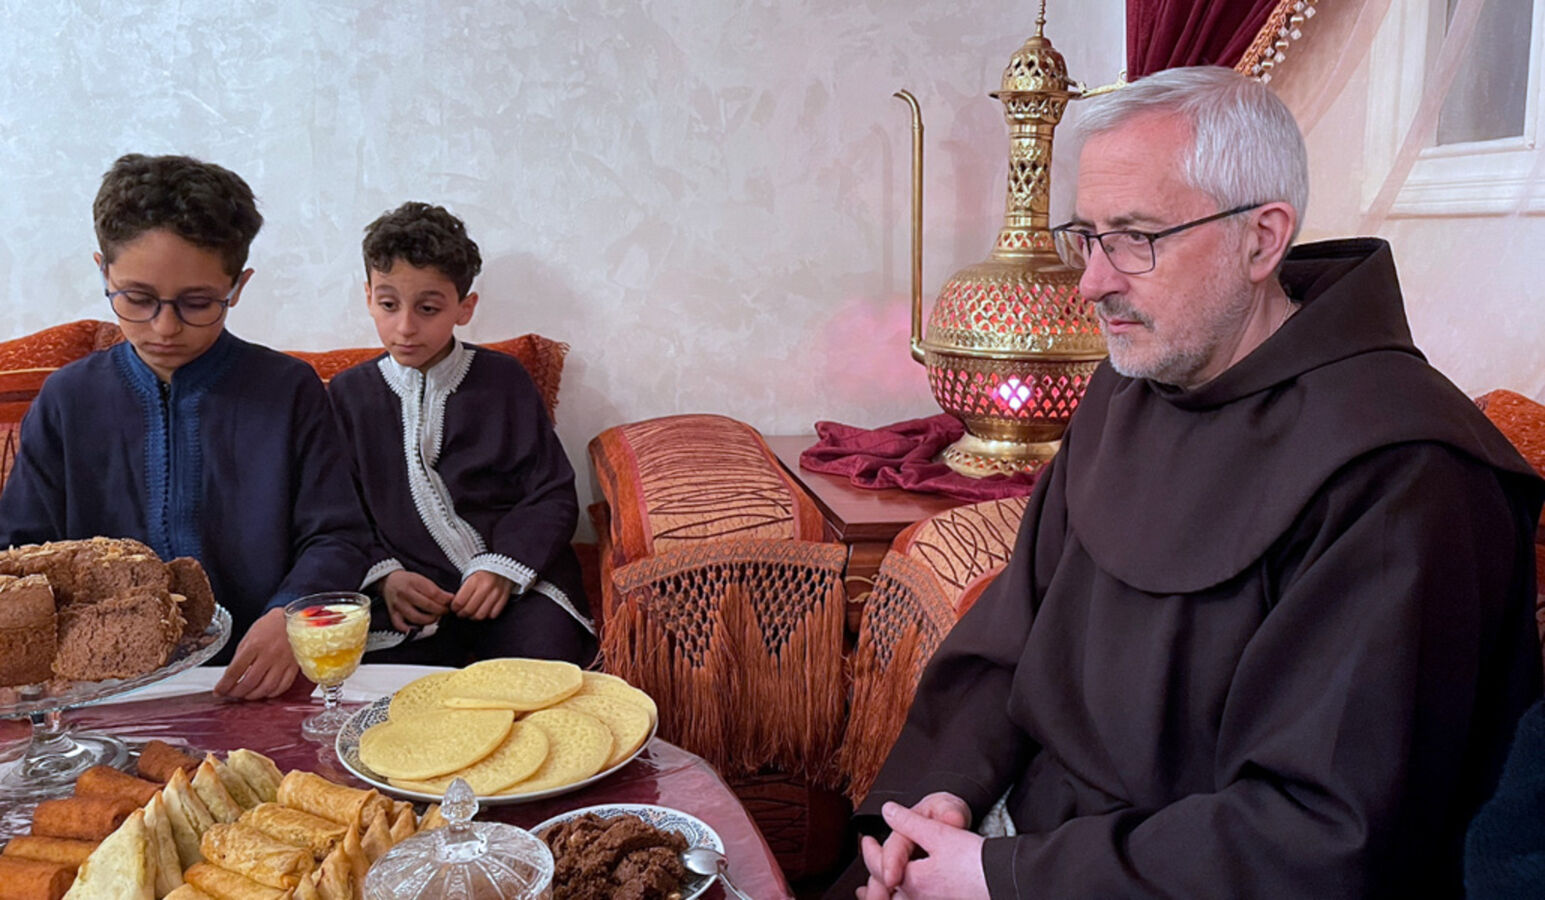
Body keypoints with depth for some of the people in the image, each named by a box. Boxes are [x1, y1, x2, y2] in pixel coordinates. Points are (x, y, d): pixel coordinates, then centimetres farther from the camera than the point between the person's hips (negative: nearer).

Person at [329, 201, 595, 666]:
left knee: (545, 659, -30)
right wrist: (384, 576, -7)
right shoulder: (349, 393, 14)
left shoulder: (503, 378, 10)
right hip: (410, 594, 0)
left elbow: (553, 497, 6)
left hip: (516, 581, 1)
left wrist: (502, 569, -10)